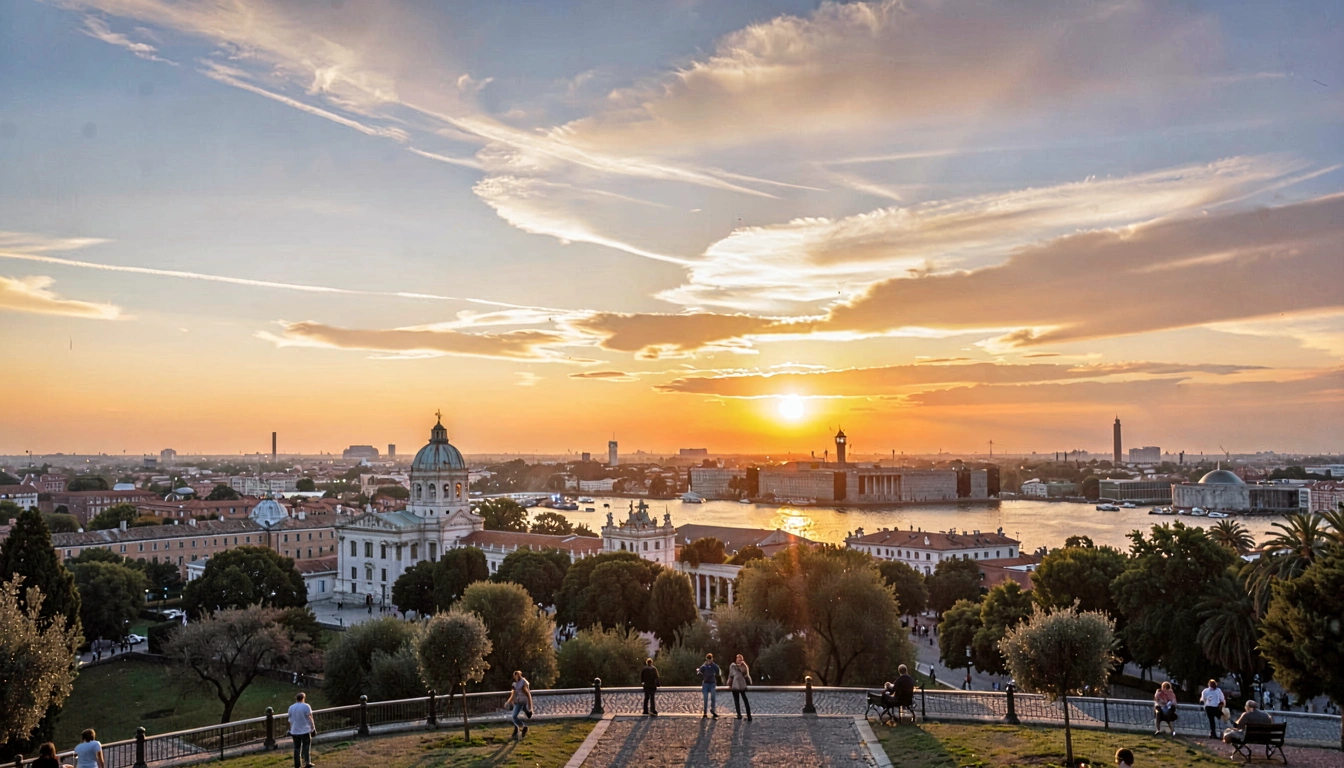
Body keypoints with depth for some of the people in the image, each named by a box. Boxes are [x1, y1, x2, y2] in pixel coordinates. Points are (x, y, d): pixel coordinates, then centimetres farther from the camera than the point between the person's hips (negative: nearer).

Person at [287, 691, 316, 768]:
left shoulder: (291, 707, 5)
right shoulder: (306, 706, -9)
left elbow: (290, 720, 10)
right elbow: (310, 718, -9)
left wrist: (291, 730, 19)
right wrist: (313, 728, -2)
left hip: (295, 731, 4)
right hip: (305, 730, -4)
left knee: (297, 747, 9)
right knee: (306, 746, 5)